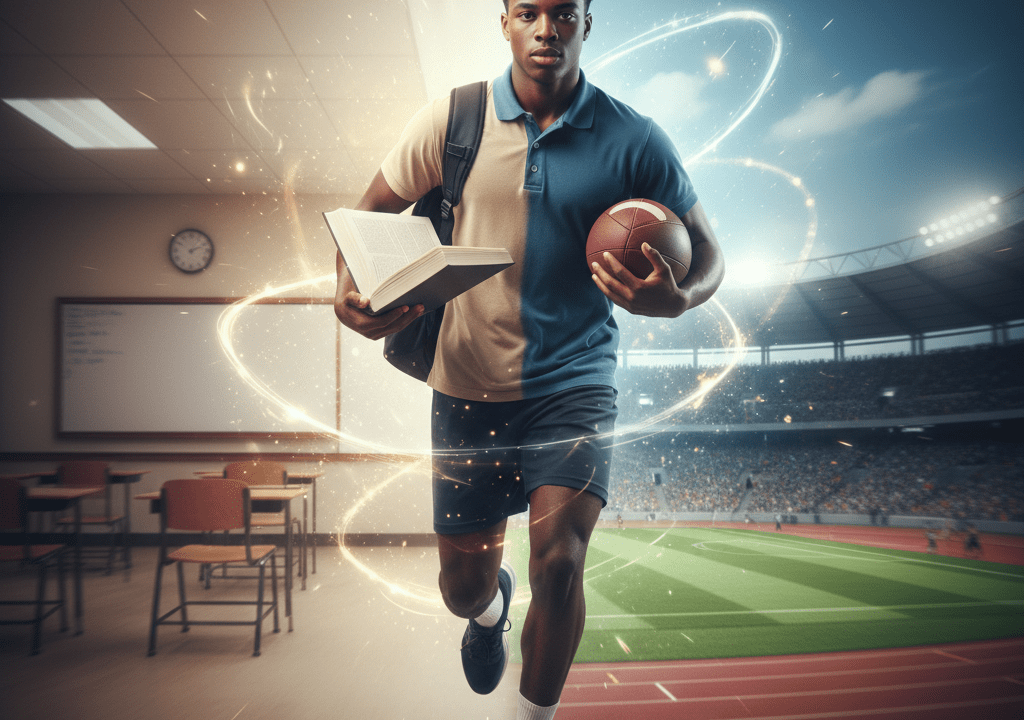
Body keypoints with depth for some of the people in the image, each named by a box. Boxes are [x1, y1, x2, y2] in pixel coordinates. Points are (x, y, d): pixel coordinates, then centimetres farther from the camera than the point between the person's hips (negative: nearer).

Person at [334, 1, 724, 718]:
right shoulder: (451, 119, -2)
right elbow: (372, 209, 8)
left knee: (558, 560, -20)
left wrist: (676, 298, -21)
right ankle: (492, 603, 53)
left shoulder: (636, 140, -4)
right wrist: (350, 286, -13)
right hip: (468, 384, 2)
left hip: (574, 381, -1)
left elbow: (709, 254, 3)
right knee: (462, 587, 11)